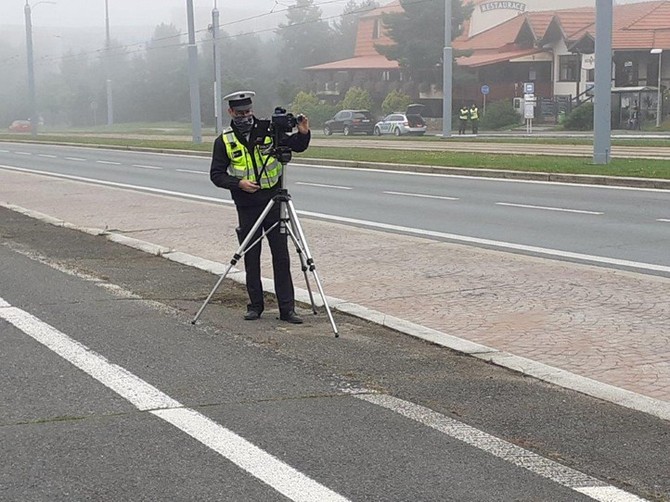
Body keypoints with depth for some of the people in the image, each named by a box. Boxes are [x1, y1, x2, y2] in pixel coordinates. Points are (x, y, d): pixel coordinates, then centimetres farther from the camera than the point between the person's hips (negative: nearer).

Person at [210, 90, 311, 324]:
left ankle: (287, 308, 2)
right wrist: (239, 183, -15)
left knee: (281, 256, -1)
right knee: (251, 257, 6)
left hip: (274, 202, 0)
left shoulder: (268, 130, 3)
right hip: (247, 207, 0)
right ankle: (255, 305, 19)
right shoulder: (224, 141, 1)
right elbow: (216, 175, 1)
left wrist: (303, 133, -14)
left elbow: (297, 146, 8)